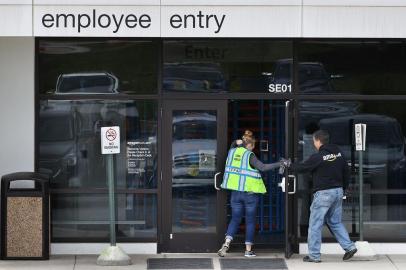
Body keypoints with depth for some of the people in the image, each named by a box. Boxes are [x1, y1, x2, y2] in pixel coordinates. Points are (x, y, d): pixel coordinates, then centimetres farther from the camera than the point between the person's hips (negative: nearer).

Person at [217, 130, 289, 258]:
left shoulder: (233, 151, 5)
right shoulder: (250, 156, -12)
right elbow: (263, 167, -22)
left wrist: (236, 143, 16)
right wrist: (279, 164, -20)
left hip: (236, 192, 4)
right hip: (250, 192, -4)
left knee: (235, 219, 11)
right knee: (250, 221, 7)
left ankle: (226, 243, -10)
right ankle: (248, 250, 8)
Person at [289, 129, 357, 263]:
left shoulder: (317, 157, -15)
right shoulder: (338, 153, 6)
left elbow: (301, 168, -7)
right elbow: (346, 172, 13)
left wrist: (289, 165, 11)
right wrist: (342, 188, 25)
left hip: (323, 193, -7)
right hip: (338, 192, 7)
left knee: (315, 224, 1)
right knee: (335, 222, 19)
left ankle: (314, 255, 2)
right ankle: (349, 247, 10)